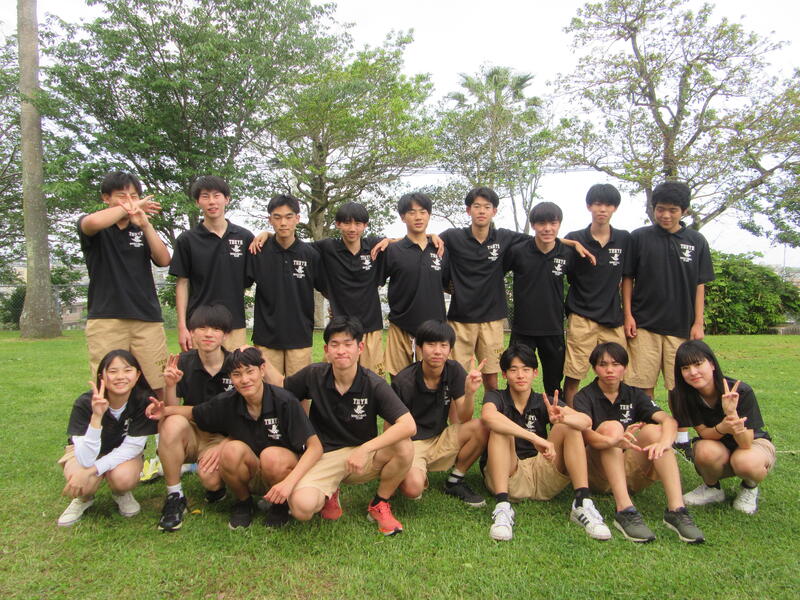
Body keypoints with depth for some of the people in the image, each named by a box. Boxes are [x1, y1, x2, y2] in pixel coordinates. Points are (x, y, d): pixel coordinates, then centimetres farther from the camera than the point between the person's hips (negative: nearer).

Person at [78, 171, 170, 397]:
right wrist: (128, 207, -4)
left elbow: (164, 260, 2)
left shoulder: (142, 230, 19)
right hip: (106, 318, -2)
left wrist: (145, 225, -9)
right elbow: (92, 222, -18)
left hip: (148, 319, 2)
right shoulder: (98, 230, 9)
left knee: (159, 387, -4)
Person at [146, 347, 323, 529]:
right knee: (233, 450, -28)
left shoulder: (285, 401, -22)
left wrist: (289, 482, -35)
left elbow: (315, 447, -22)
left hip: (282, 470, -3)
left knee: (271, 456, -35)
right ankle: (243, 502, 2)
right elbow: (193, 413, 9)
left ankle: (281, 505, -2)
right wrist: (166, 410, -12)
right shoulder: (227, 402, -11)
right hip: (252, 474, 3)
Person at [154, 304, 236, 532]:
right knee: (173, 423, -30)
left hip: (224, 436, -3)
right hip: (192, 432, 3)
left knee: (210, 477, -31)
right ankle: (175, 497, -11)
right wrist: (170, 385, -24)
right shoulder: (183, 362, -4)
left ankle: (218, 484, 10)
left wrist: (220, 447, -18)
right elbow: (170, 411, -6)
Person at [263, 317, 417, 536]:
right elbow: (280, 385, 14)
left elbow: (408, 425, -24)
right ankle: (329, 494, 10)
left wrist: (365, 449, -31)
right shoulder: (314, 375, -6)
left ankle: (379, 505, 1)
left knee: (404, 448, -30)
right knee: (302, 507, -30)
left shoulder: (374, 384, -14)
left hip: (363, 456, 0)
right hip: (323, 456, 0)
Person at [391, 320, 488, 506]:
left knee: (481, 427, -22)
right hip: (410, 443, -4)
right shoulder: (403, 381, -18)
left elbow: (464, 419, -8)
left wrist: (470, 392, -27)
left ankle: (455, 482, 1)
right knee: (413, 488, -34)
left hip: (440, 439, 5)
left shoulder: (454, 371, -7)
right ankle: (417, 473, 6)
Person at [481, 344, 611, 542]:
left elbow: (585, 421, -14)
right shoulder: (496, 397, -4)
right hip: (508, 477, -2)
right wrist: (535, 438, -41)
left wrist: (561, 419, -38)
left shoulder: (544, 402, 4)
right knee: (500, 428, -26)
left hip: (543, 477, 3)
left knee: (569, 426, -14)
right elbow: (488, 416, -31)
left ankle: (582, 503, -22)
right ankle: (502, 507, -34)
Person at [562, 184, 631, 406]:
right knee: (573, 377, -2)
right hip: (581, 318, -2)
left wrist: (628, 315, 13)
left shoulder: (624, 239, 7)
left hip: (613, 318, 3)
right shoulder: (574, 239, 0)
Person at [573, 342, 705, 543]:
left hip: (631, 471, 3)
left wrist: (665, 441, -34)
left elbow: (668, 419, -10)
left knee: (653, 430, -19)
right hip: (598, 474, -3)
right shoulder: (584, 397, -1)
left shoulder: (634, 395, 9)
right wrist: (613, 441, -45)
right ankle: (625, 511, -37)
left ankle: (676, 509, -30)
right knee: (611, 426, -27)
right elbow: (585, 432, -23)